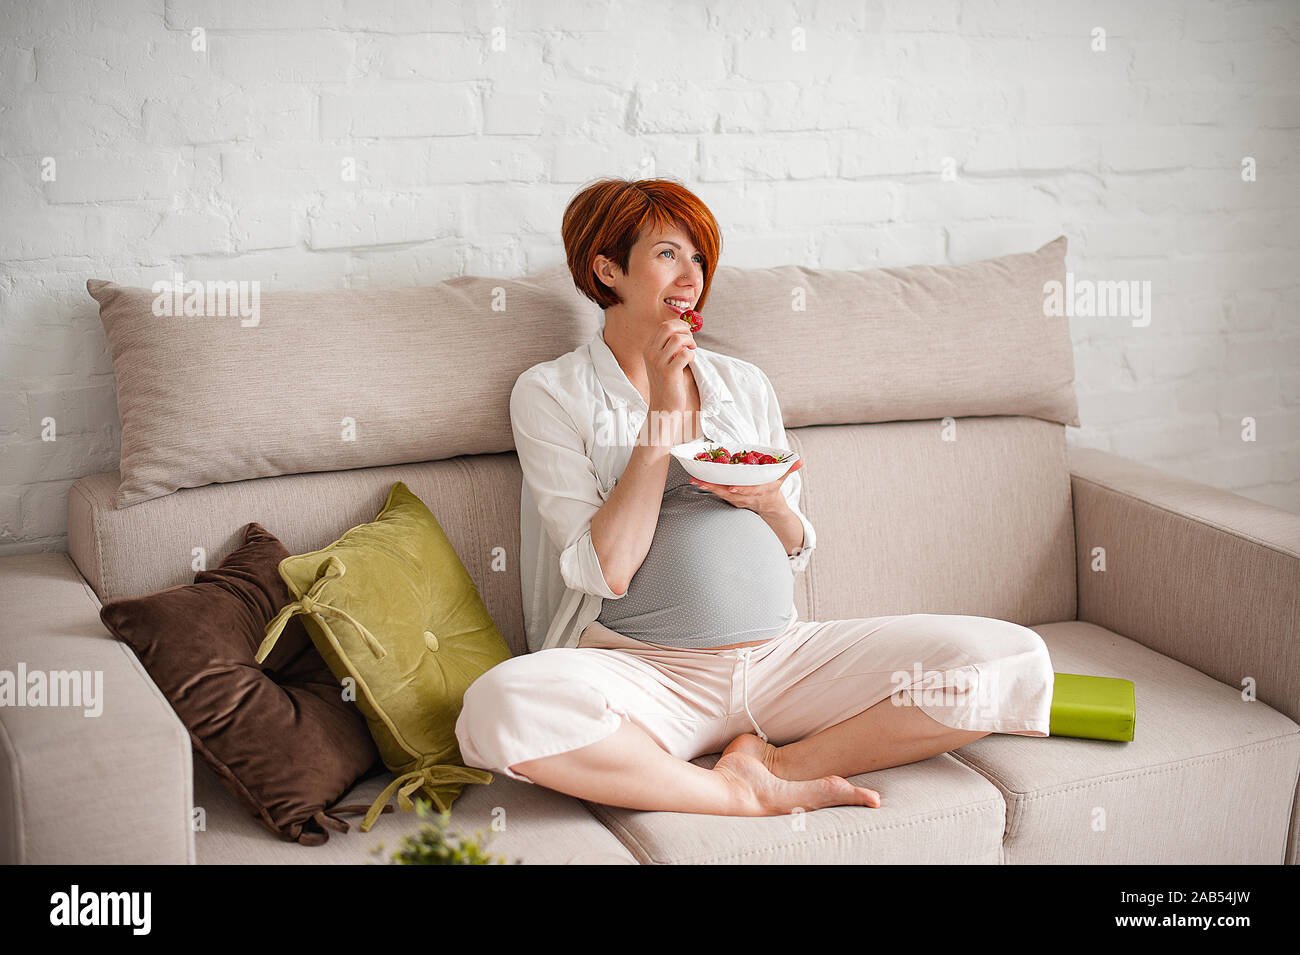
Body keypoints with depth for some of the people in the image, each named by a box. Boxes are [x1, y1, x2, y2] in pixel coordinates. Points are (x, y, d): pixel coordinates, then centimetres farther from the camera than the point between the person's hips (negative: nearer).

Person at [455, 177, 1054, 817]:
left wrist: (774, 504, -4)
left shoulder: (745, 384, 18)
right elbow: (607, 571, -8)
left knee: (1014, 660, -13)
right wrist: (664, 412, -9)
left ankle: (777, 763, -8)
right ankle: (748, 797, -18)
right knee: (500, 707, -37)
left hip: (782, 654, 4)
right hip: (645, 669, -3)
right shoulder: (549, 393, 3)